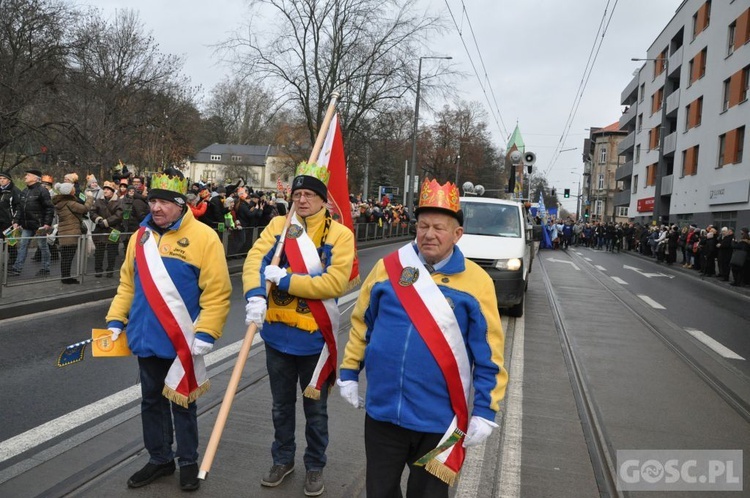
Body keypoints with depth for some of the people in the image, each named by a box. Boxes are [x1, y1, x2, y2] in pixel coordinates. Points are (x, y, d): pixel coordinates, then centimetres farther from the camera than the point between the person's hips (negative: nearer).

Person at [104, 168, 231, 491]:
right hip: (146, 339, 6)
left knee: (182, 402, 10)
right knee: (152, 401, 18)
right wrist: (116, 320, 7)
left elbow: (217, 292, -16)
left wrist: (206, 333, -20)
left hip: (183, 342, -5)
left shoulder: (203, 237, -14)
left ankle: (188, 462, 29)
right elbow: (127, 283, 14)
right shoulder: (140, 236, 5)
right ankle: (160, 459, 36)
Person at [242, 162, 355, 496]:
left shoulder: (340, 234, -10)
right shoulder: (278, 225, 1)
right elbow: (254, 260, -12)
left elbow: (335, 283, -20)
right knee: (282, 405, 20)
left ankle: (315, 466, 35)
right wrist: (255, 296, -31)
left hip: (314, 336, -3)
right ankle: (283, 460, 41)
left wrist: (285, 280, -22)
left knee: (315, 409, 14)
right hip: (278, 333, 3)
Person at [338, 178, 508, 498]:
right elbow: (361, 322, 8)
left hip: (439, 419, -2)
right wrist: (349, 371, 7)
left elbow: (489, 354, -6)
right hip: (382, 410, 2)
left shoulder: (476, 280, -8)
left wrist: (485, 410, -7)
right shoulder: (387, 267, -2)